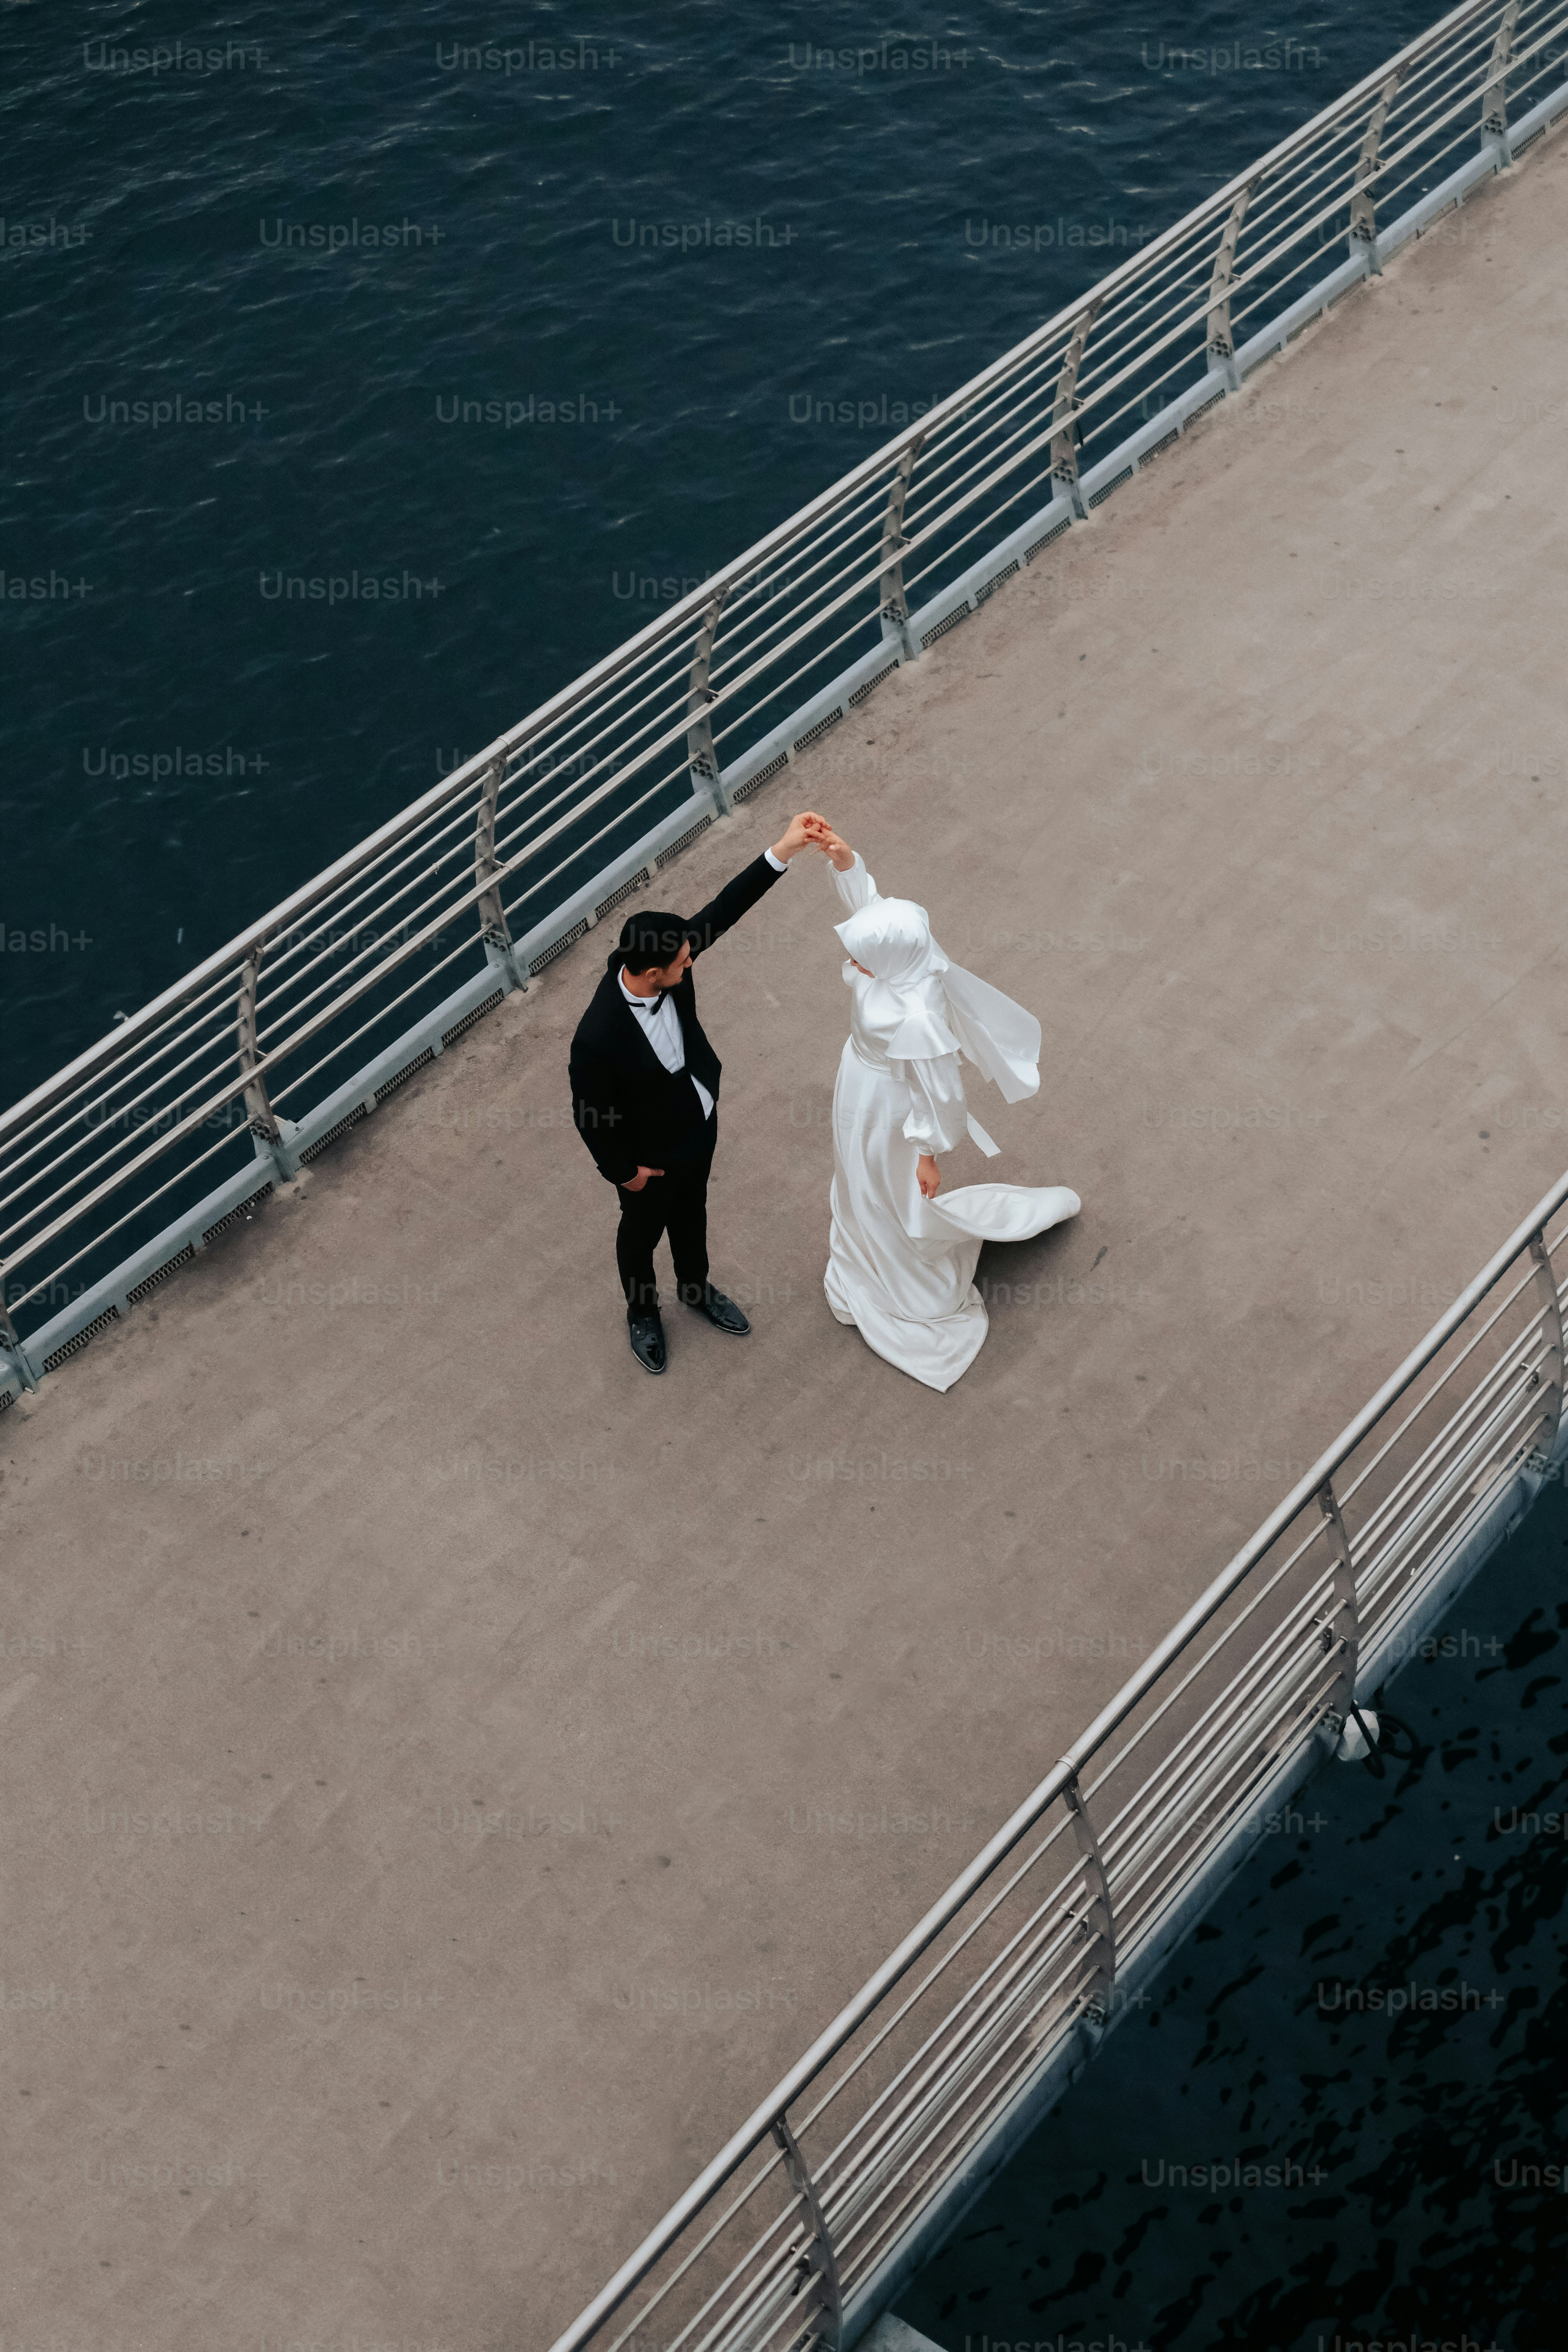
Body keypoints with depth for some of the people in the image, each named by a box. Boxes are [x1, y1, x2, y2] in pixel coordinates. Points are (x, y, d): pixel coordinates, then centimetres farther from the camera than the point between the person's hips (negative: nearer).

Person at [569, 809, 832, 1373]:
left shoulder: (661, 960, -27)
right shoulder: (598, 1040, -43)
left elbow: (723, 911, -22)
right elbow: (589, 1115, -27)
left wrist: (783, 850, -30)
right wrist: (624, 1171, -13)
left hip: (700, 1124, 6)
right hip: (650, 1155, -6)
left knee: (692, 1212, 32)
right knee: (643, 1233, 25)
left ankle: (695, 1287, 61)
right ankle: (642, 1312, 55)